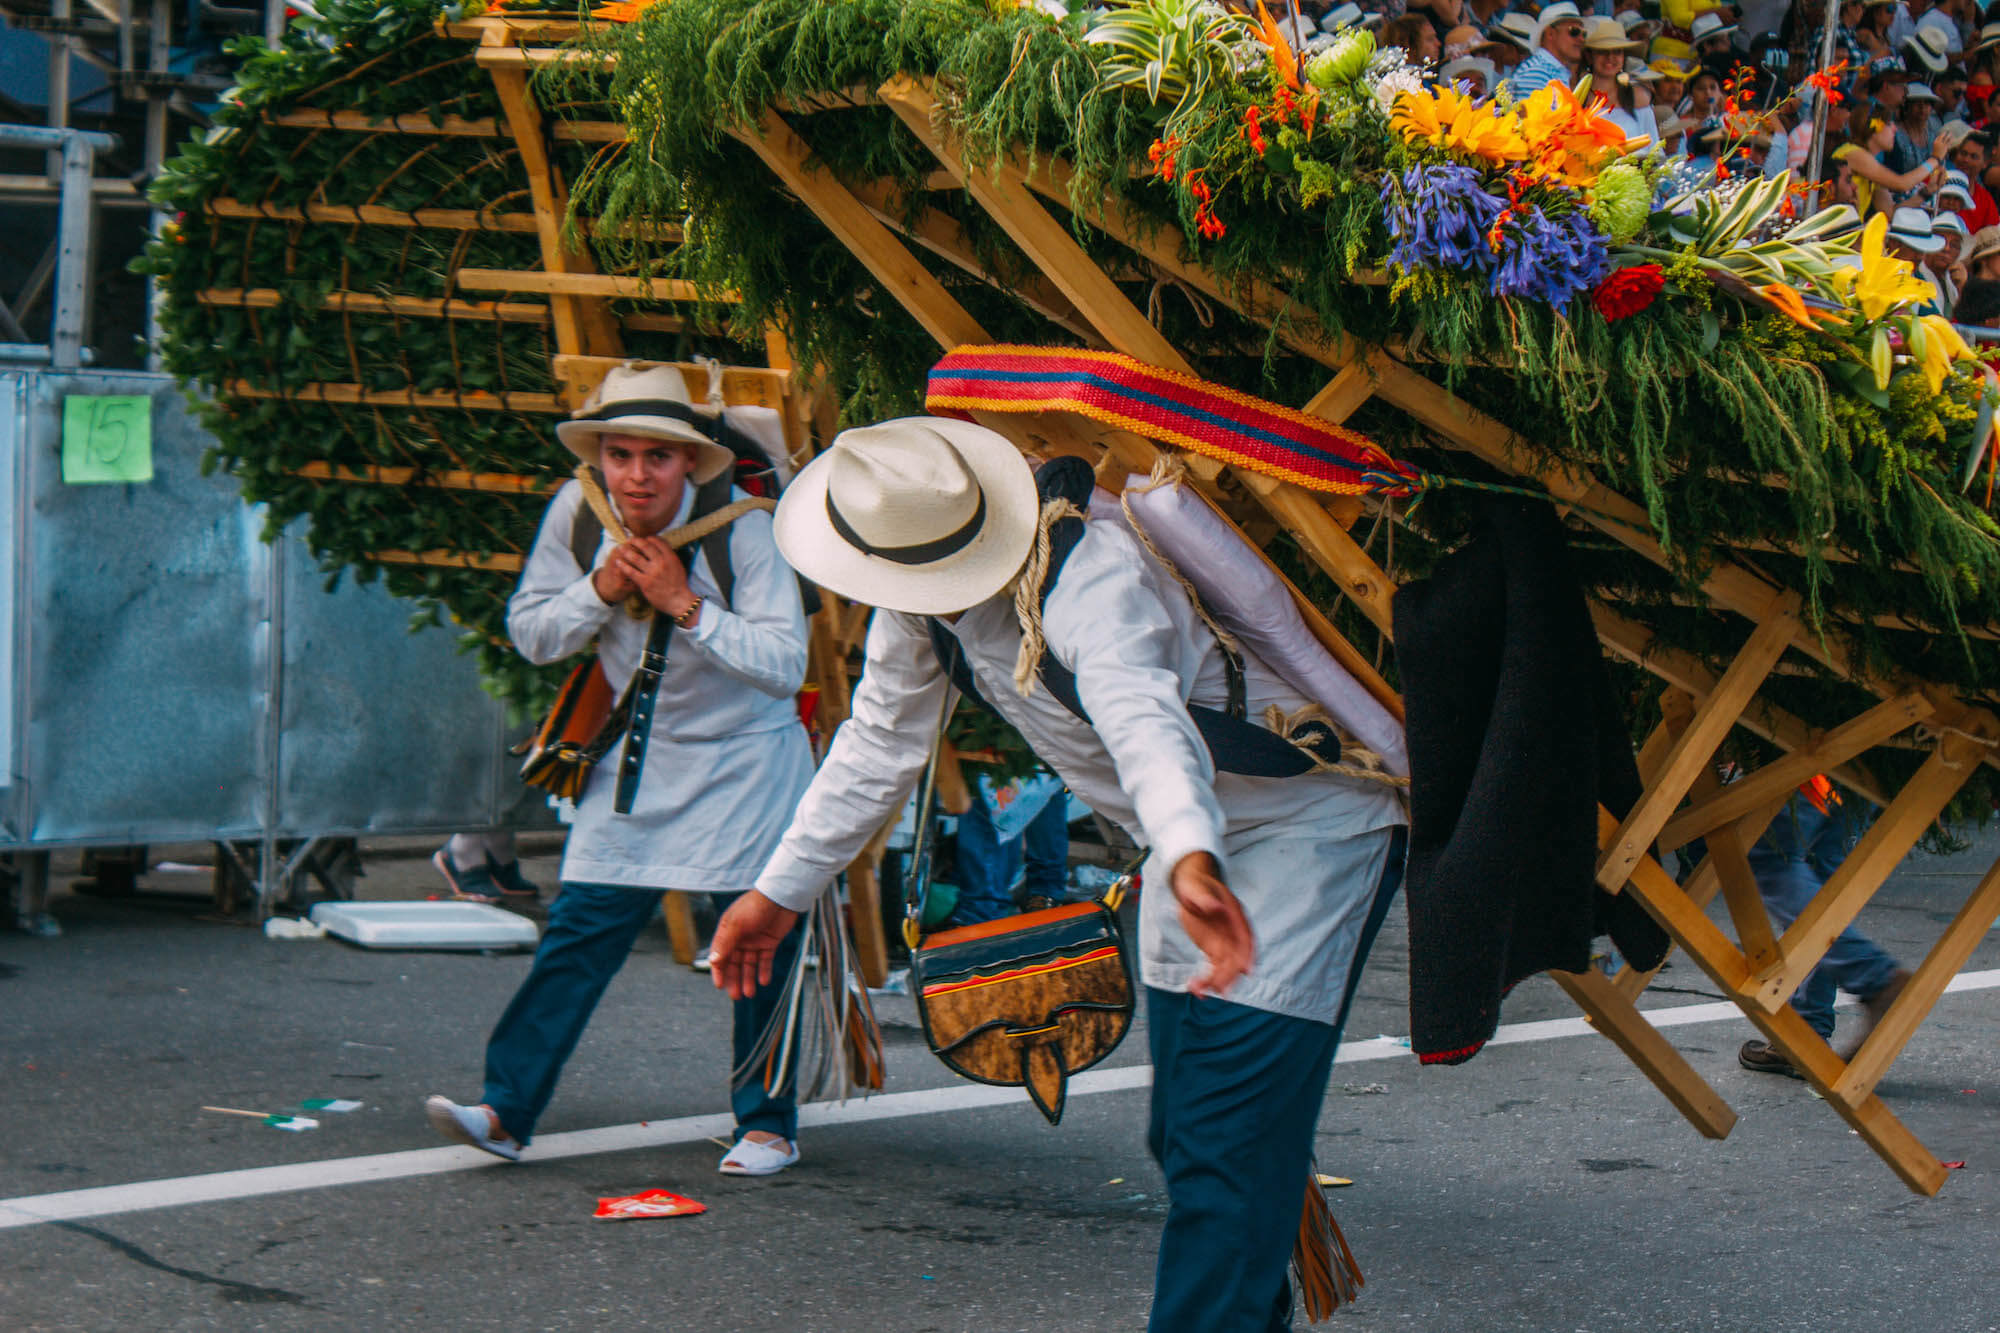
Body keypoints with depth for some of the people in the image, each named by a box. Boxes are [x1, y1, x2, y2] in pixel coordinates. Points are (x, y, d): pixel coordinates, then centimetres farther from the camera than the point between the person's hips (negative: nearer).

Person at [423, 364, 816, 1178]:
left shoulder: (742, 529, -20)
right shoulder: (577, 513, -9)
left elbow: (785, 665, -23)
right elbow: (529, 632, 0)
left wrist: (686, 605, -30)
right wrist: (601, 590, -18)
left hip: (746, 764, -3)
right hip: (639, 753, 3)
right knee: (579, 932, -4)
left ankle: (767, 1126, 16)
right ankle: (506, 1112, -4)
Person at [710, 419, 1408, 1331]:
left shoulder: (1091, 581, -35)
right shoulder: (920, 605, -7)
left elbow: (1143, 718, -54)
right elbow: (880, 740, 9)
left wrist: (1191, 862, -72)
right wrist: (779, 890, 14)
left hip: (1309, 827, -9)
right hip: (1197, 842, 9)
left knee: (1227, 1143, -18)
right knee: (1181, 1135, 14)